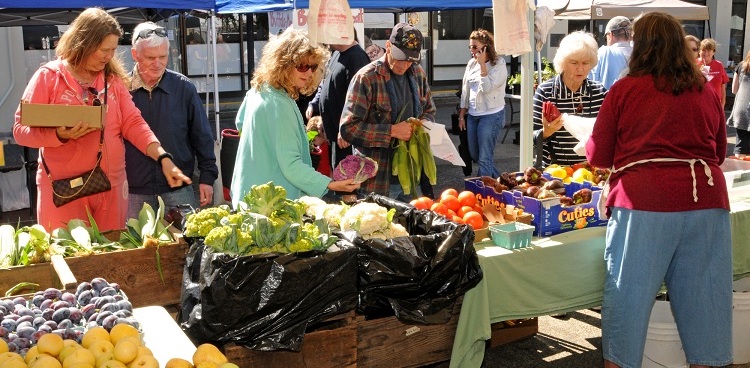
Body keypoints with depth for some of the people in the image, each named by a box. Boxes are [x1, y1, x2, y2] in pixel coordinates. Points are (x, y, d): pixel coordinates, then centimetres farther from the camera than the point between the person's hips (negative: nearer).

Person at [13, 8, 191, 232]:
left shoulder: (113, 78, 7)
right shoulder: (48, 77, -4)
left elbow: (132, 123, 0)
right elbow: (21, 129, -5)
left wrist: (163, 158, -14)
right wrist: (60, 135, -24)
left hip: (111, 185, 4)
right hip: (63, 188, -3)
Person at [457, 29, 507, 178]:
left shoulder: (499, 64, -9)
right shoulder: (471, 64, 7)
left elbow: (487, 87, -22)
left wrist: (482, 64, -18)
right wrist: (462, 116, 13)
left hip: (491, 115, -7)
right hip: (472, 115, 7)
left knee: (484, 157, -6)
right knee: (474, 155, 14)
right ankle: (498, 180, 32)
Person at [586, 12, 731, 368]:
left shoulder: (624, 89, 1)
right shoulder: (707, 92, 11)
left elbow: (597, 156, 5)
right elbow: (720, 152, 22)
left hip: (643, 202, -3)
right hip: (706, 201, 3)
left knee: (629, 293, 7)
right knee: (703, 295, 12)